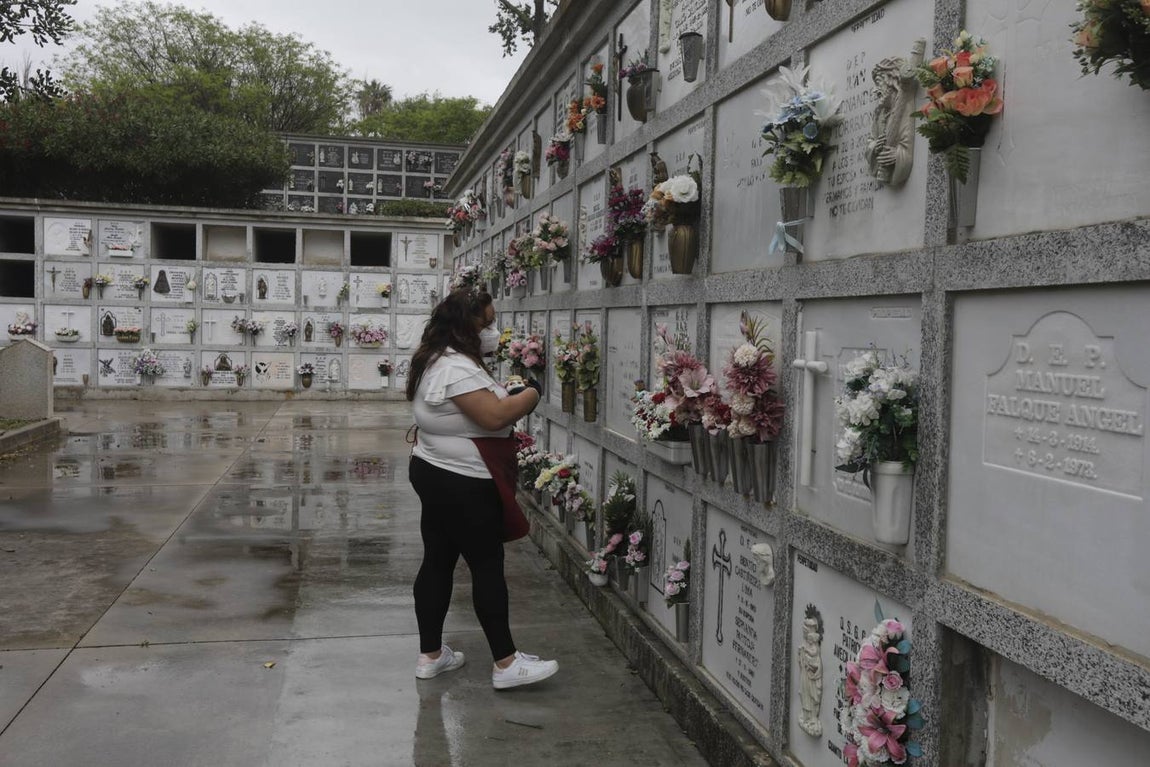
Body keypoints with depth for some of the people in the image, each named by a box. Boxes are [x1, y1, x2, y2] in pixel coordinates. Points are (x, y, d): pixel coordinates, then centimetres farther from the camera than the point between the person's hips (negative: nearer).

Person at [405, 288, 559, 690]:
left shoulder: (438, 360, 13)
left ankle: (430, 655, 23)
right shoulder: (456, 367, -21)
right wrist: (531, 394, -14)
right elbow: (494, 417, -28)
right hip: (462, 485, -10)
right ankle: (506, 663, 6)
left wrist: (509, 396, 5)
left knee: (437, 563, 14)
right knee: (488, 569, -2)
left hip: (435, 475, 10)